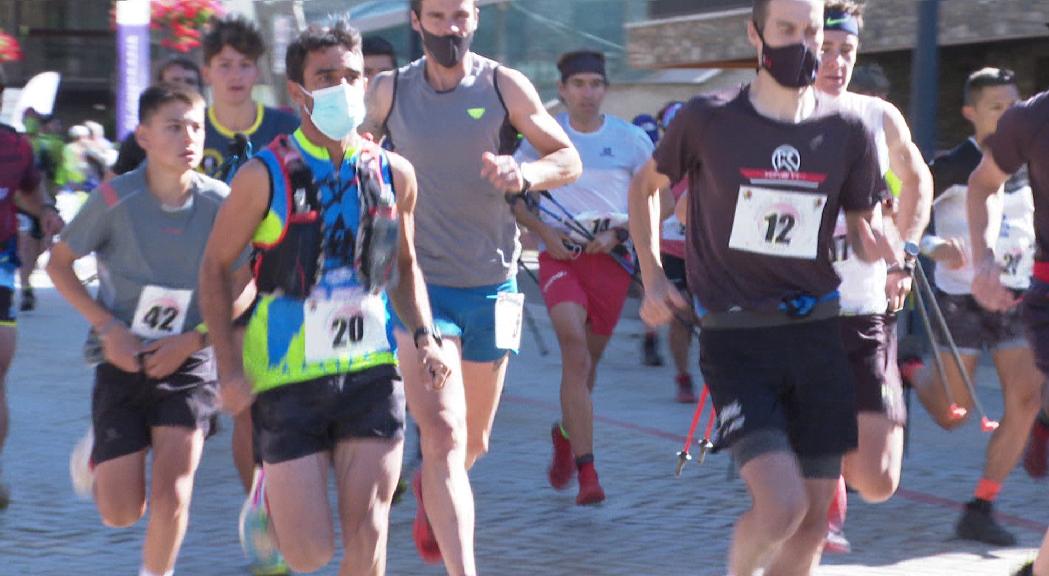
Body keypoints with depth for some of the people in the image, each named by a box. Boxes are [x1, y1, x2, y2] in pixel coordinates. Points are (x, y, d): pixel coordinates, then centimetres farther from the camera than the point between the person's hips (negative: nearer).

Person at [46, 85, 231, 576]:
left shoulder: (222, 204, -10)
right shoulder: (115, 199, -13)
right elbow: (59, 264, -2)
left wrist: (191, 340, -13)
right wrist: (109, 327, -11)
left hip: (188, 364, 0)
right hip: (123, 363, 0)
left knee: (172, 495, -14)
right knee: (120, 513, 4)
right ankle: (97, 450, 38)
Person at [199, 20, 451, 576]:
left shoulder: (393, 174, 4)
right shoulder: (265, 175, -7)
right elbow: (214, 268, 0)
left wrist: (422, 334, 2)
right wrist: (229, 367, -9)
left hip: (370, 372, 3)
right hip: (286, 379, -3)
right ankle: (269, 499, 33)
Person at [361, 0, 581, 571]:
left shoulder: (505, 86, -2)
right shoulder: (388, 91, -1)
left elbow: (568, 159, 1)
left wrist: (524, 174, -20)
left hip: (491, 283, 2)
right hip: (419, 282, -2)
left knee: (473, 440, 17)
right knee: (443, 433, -18)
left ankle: (429, 487, 51)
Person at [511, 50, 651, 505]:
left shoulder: (630, 139, 1)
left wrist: (618, 233, -7)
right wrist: (544, 232, -5)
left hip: (611, 258, 2)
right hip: (560, 254, -2)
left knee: (588, 358, 11)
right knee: (574, 341, -22)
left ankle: (566, 434, 44)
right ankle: (587, 472, -24)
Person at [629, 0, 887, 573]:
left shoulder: (847, 132, 3)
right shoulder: (708, 119, -3)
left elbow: (862, 228, 13)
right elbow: (645, 186, 14)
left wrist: (876, 246, -11)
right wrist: (653, 278, 5)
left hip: (817, 333, 4)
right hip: (736, 338, -3)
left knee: (813, 520, 5)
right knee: (781, 507, -18)